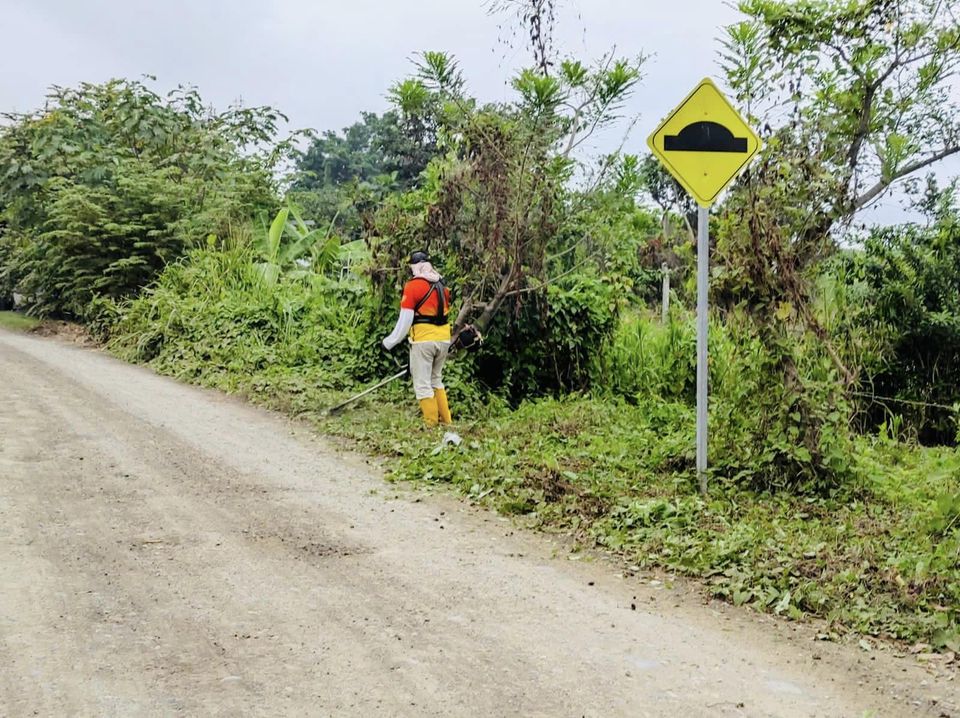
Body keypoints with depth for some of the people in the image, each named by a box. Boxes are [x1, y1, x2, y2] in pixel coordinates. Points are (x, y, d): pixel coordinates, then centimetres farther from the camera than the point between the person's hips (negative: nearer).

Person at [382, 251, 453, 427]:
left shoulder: (413, 286, -9)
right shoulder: (442, 286, 11)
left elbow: (405, 319, -11)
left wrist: (390, 342, -3)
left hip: (423, 340, -7)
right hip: (444, 339, 7)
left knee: (422, 384, 1)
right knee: (436, 380, 20)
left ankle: (431, 424, -1)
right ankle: (446, 421, 18)